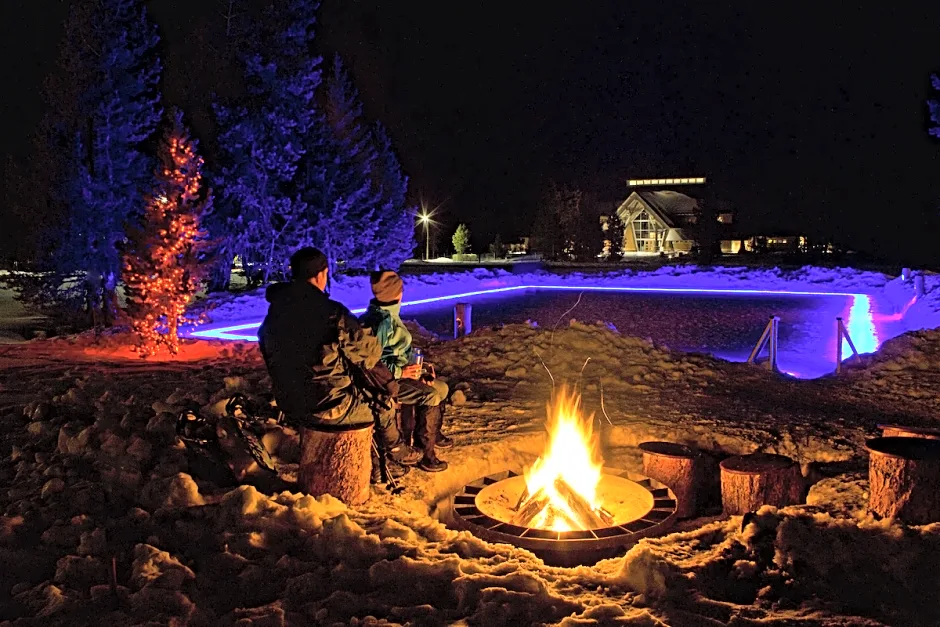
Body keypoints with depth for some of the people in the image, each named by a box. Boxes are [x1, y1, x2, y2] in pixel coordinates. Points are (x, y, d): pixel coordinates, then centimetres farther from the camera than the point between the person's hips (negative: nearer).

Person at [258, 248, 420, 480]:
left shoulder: (274, 313, 0)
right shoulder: (331, 313, -22)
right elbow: (370, 353, -11)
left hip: (290, 405, 7)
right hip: (327, 406, -7)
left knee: (363, 395, 30)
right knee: (383, 403, 20)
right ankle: (396, 454, 47)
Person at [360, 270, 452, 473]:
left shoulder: (389, 316, 9)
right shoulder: (379, 322, -23)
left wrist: (418, 368, 4)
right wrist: (400, 372, -26)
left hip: (398, 374, 10)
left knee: (441, 387, 13)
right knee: (430, 395, -22)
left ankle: (433, 433, 29)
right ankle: (425, 453, -16)